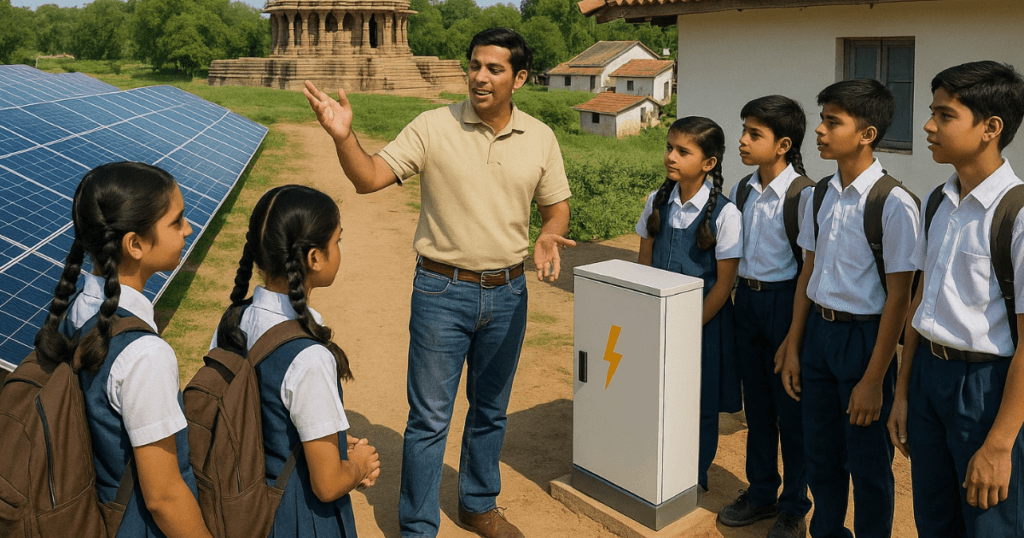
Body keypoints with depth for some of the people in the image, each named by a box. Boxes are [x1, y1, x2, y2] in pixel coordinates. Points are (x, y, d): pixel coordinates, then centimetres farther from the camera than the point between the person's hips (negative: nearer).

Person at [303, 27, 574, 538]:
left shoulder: (540, 138, 1)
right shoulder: (434, 127, -9)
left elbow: (556, 207, 9)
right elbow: (369, 178, -13)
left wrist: (548, 236, -13)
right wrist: (343, 136, -31)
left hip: (507, 293, 4)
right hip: (442, 290, -3)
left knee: (491, 411, 19)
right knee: (430, 418, 3)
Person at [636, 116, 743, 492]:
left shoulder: (724, 214, -14)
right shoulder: (658, 201, 1)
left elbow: (724, 283, -12)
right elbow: (645, 260, 8)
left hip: (704, 320, -4)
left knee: (700, 406, 9)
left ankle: (694, 483, 28)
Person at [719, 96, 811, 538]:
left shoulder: (803, 195, -14)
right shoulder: (741, 191, 6)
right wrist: (738, 294, 10)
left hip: (785, 300, -6)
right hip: (746, 298, 6)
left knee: (790, 407, 5)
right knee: (756, 402, 16)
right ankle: (761, 493, 31)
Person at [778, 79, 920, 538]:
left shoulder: (893, 204, -17)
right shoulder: (821, 195, 4)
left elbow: (898, 297, -16)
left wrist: (874, 380, -15)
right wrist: (793, 348, 11)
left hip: (864, 336, -6)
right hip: (818, 331, 6)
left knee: (867, 461, 8)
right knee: (820, 453, 19)